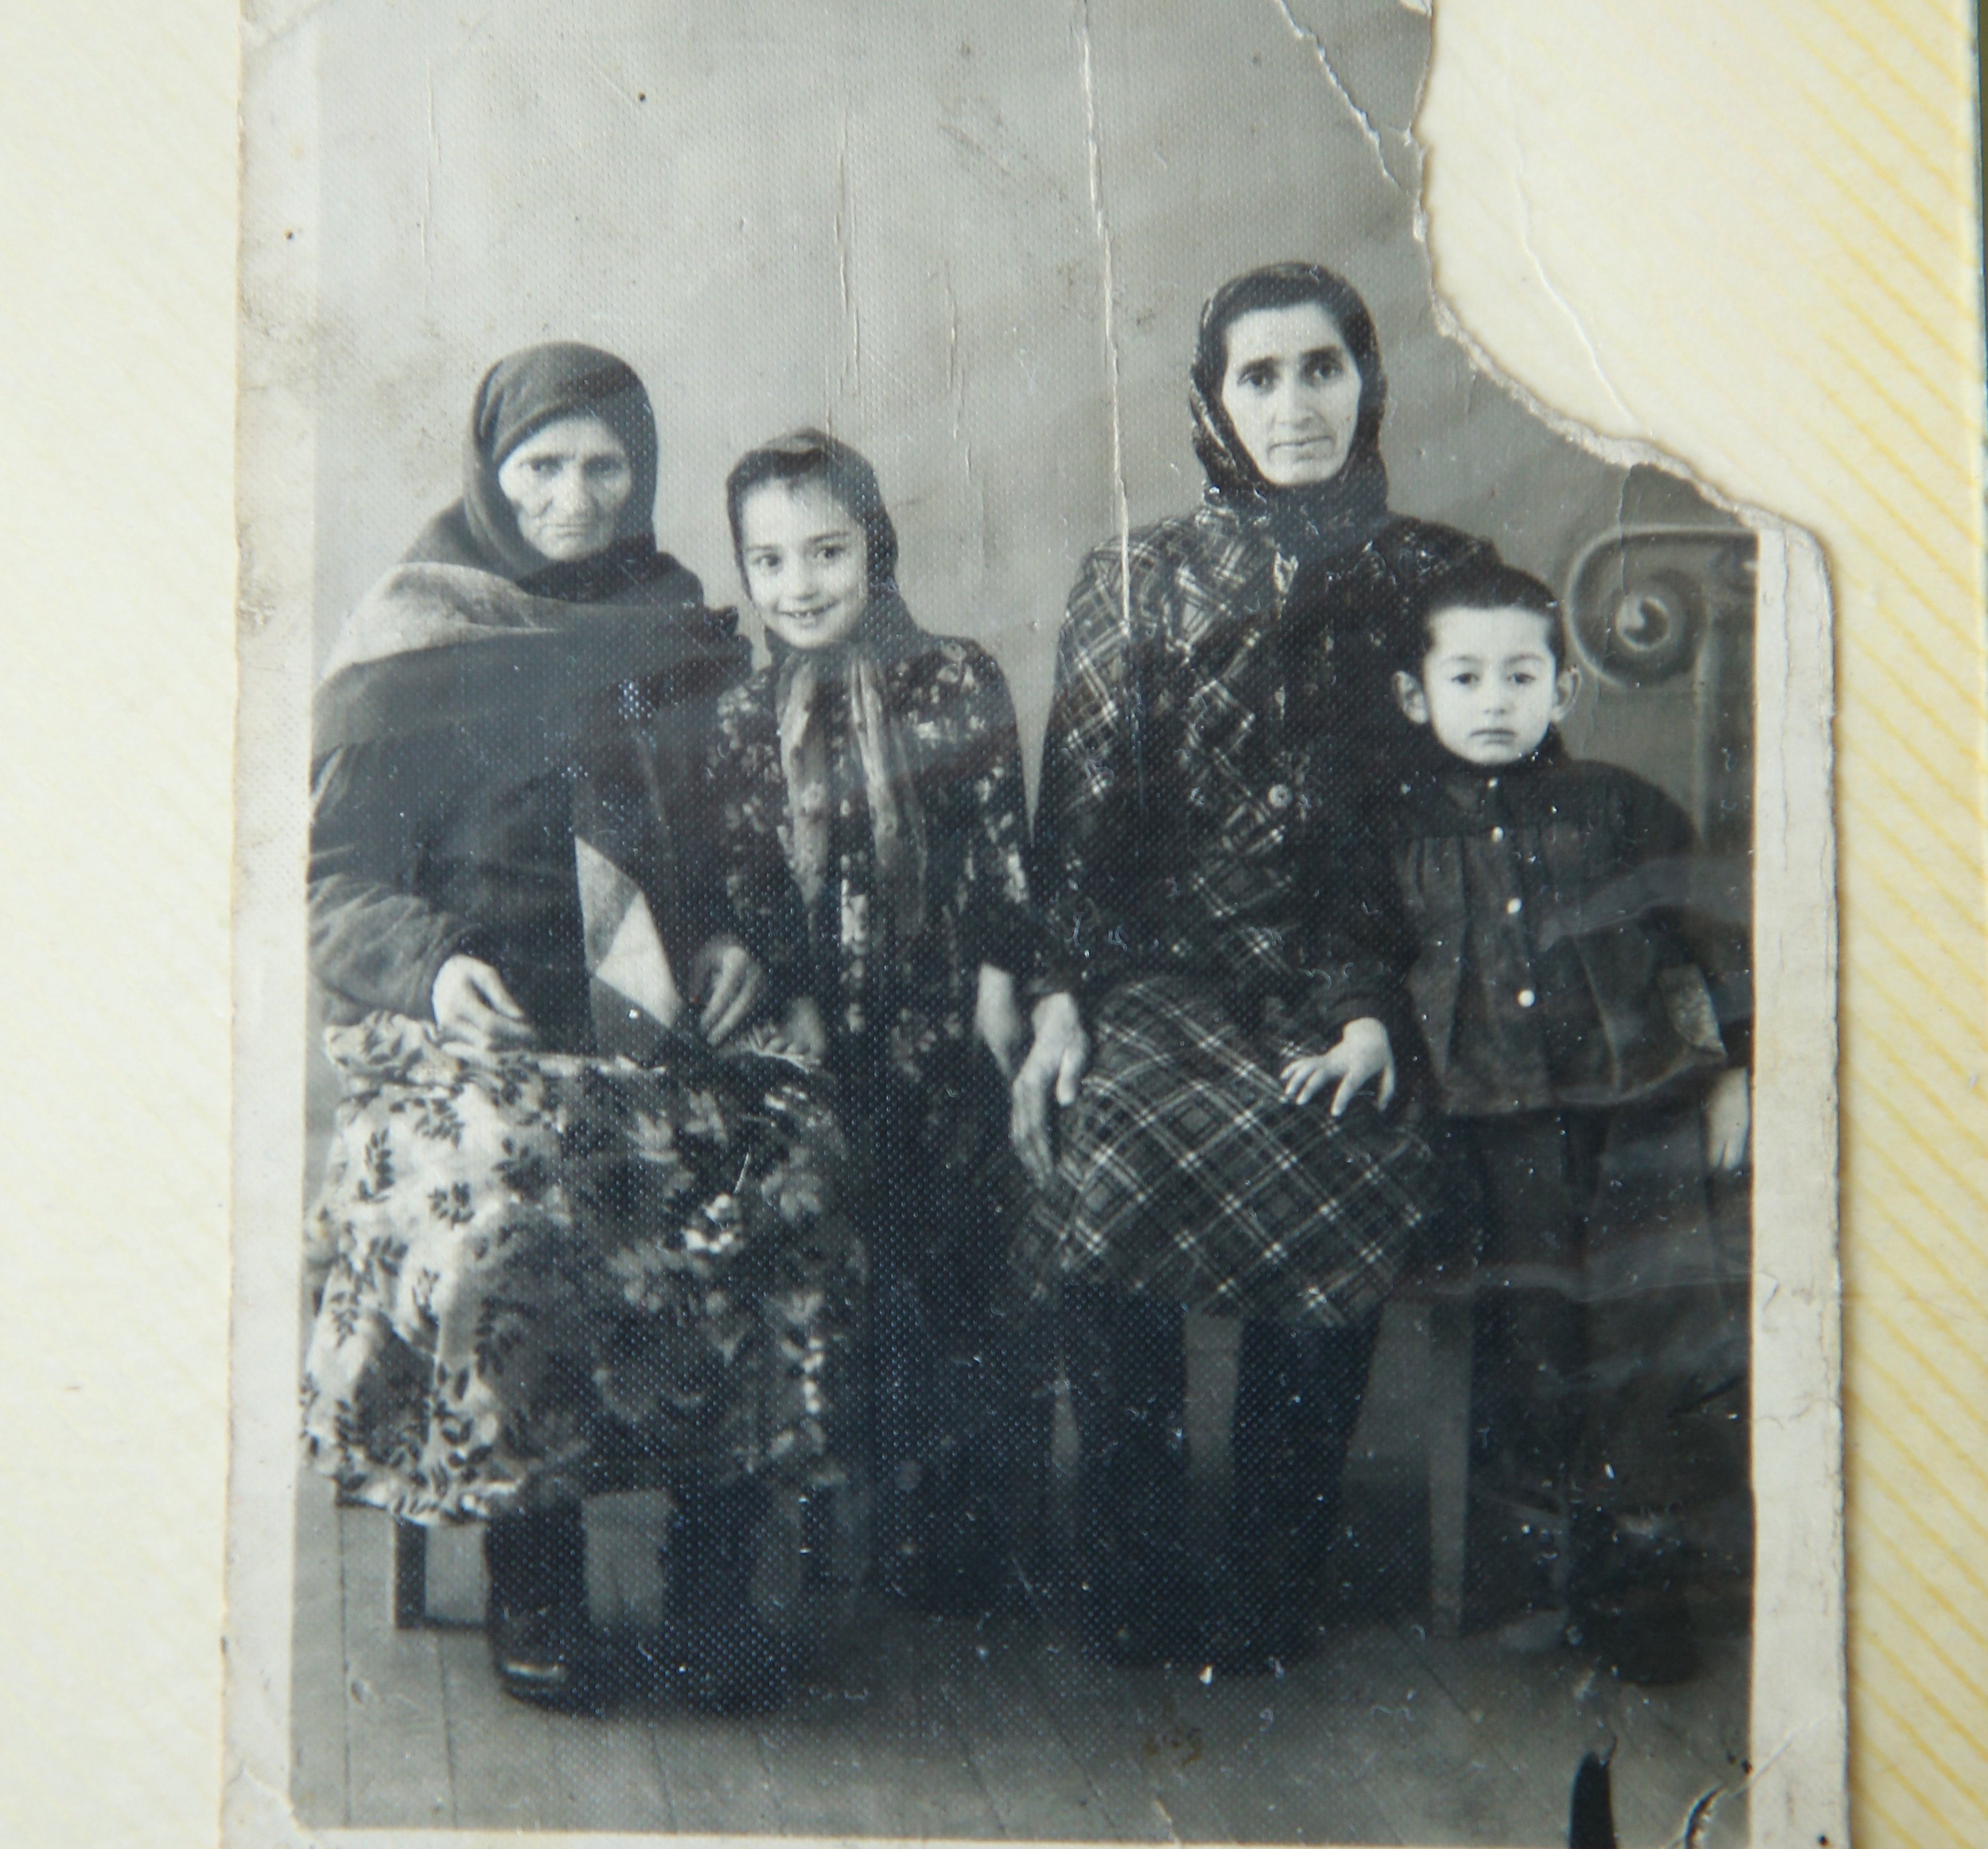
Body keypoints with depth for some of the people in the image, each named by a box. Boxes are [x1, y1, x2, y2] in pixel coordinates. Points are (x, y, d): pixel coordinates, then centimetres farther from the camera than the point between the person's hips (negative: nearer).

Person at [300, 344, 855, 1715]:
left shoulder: (680, 632, 16)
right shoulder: (415, 642, 3)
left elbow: (728, 841, 24)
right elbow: (340, 876, -1)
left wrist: (729, 942, 2)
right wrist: (432, 967, -22)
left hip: (661, 1031, 3)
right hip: (478, 1037, -3)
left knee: (782, 1179, -25)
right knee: (502, 1215, -33)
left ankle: (714, 1575, -10)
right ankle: (534, 1586, -10)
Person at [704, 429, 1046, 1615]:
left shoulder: (958, 683, 0)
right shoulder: (748, 721, 5)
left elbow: (1006, 850, 0)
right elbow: (749, 886, 3)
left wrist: (1000, 985, -5)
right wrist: (795, 1006, -5)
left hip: (954, 1019, -1)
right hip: (838, 1033, 2)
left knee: (977, 1259, 2)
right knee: (883, 1268, 7)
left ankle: (982, 1534, 14)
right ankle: (906, 1530, 19)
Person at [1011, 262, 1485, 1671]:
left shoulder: (1438, 577, 8)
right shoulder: (1137, 580, 10)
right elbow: (1080, 805, 6)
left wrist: (1380, 1013, -6)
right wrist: (1058, 1002, -5)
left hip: (1346, 984, 1)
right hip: (1162, 972, 0)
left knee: (1344, 1186, -20)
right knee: (1108, 1167, -24)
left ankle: (1272, 1594, 1)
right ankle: (1130, 1588, -7)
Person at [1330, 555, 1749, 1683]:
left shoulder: (1619, 809, 6)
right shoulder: (1399, 825, 5)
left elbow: (1704, 937, 11)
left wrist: (1734, 1070, 7)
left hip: (1636, 1106, 0)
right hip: (1498, 1119, 0)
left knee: (1650, 1329, 0)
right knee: (1530, 1335, 2)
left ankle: (1636, 1554, 18)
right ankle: (1565, 1547, 21)